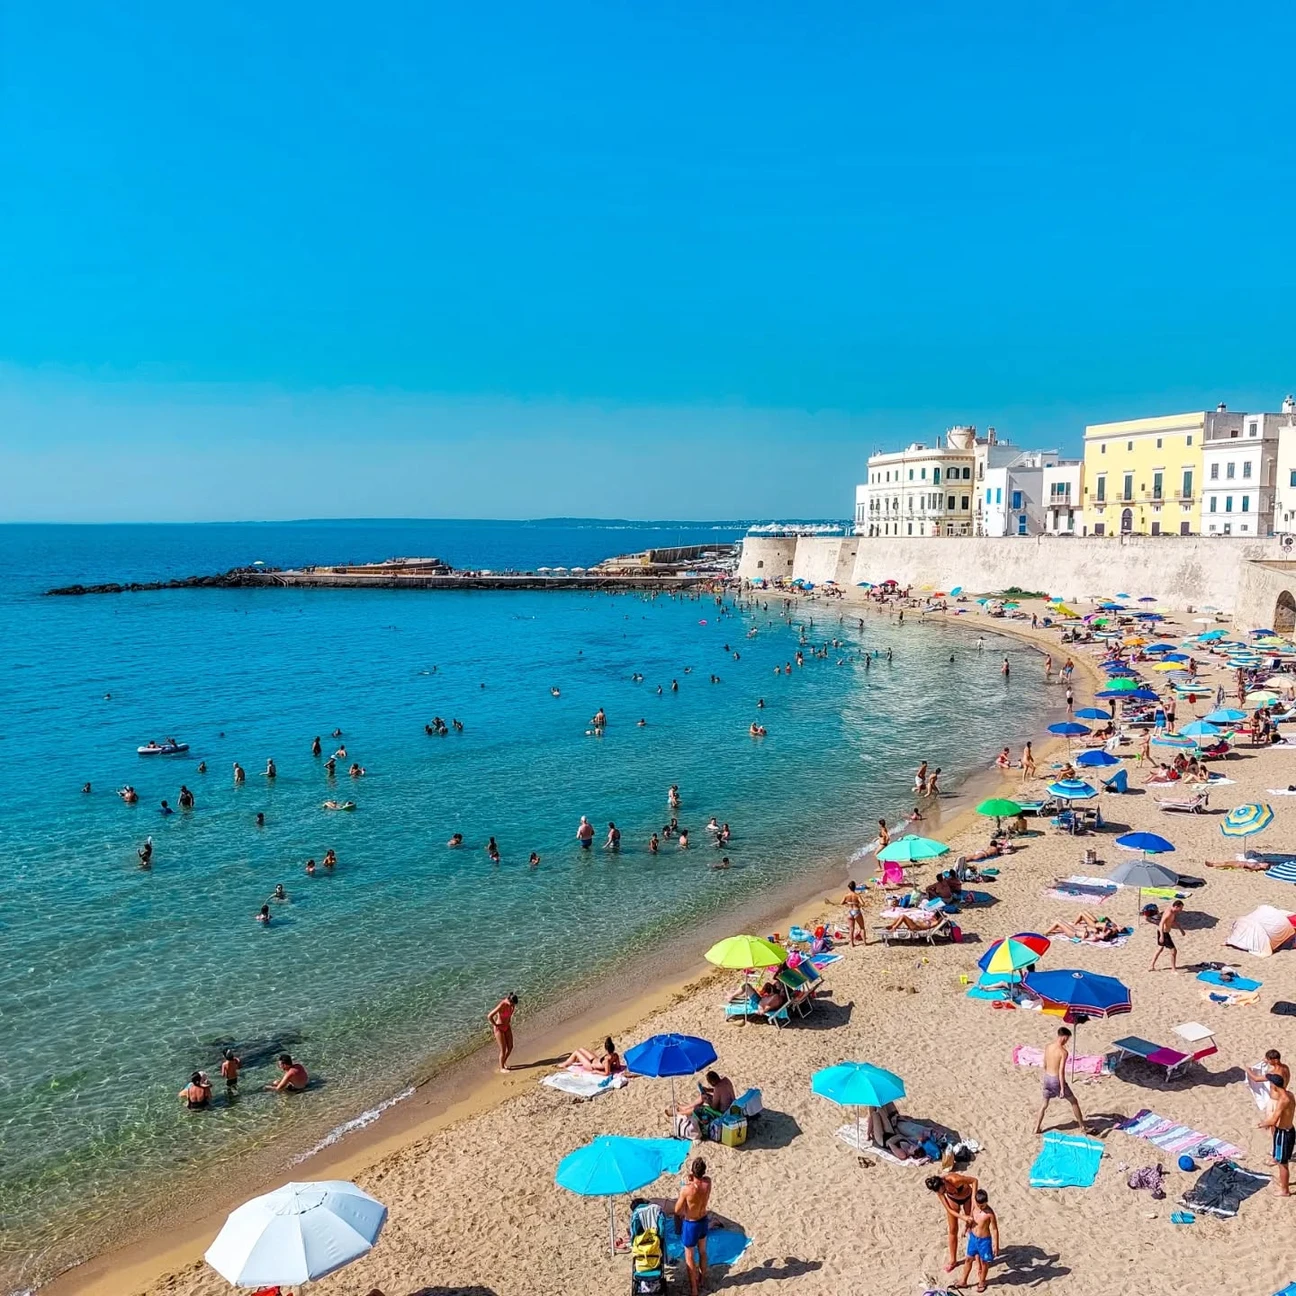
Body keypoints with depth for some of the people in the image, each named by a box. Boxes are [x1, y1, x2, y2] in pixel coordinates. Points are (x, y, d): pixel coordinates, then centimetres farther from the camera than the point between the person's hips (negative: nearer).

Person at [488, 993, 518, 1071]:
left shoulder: (511, 1004, -9)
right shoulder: (501, 1006, -33)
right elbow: (489, 1016, -35)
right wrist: (495, 1025, -21)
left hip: (507, 1027, 7)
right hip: (499, 1029, -7)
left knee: (510, 1047, 13)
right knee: (503, 1050, 3)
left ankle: (504, 1062, 39)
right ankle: (502, 1068, 24)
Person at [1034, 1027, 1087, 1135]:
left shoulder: (1048, 1047, 1)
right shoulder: (1064, 1052, -19)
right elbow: (1061, 1071, -22)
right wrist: (1062, 1088, -19)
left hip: (1047, 1077, 6)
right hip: (1057, 1080, -6)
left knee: (1045, 1104, 21)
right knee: (1074, 1101, 16)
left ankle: (1037, 1128, 22)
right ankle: (1082, 1127, 25)